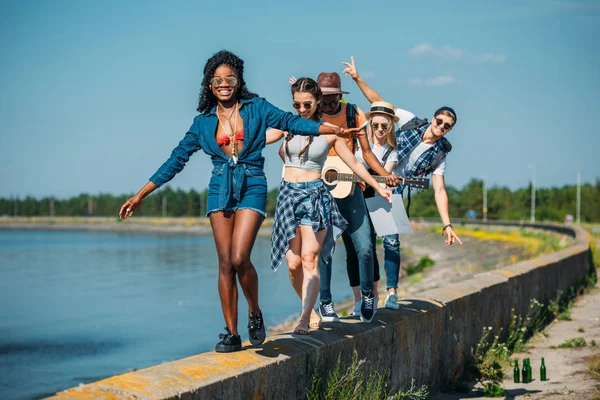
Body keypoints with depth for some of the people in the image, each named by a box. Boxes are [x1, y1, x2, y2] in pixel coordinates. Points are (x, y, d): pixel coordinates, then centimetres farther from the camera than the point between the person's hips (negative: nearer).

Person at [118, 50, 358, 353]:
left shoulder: (256, 108, 5)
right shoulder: (203, 122, 10)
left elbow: (291, 122, 1)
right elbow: (176, 160, 11)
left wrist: (334, 129, -10)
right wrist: (140, 196, 8)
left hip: (251, 188, -3)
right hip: (220, 190, 3)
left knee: (239, 258, -17)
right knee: (225, 263, -1)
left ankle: (255, 314, 8)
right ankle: (231, 333, 6)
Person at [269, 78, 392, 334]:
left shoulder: (329, 131, 3)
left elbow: (353, 163, 11)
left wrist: (378, 188, 14)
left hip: (315, 195, -2)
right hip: (288, 194, 2)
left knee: (309, 258, -13)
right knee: (293, 262, -3)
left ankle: (305, 318, -15)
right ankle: (309, 307, 16)